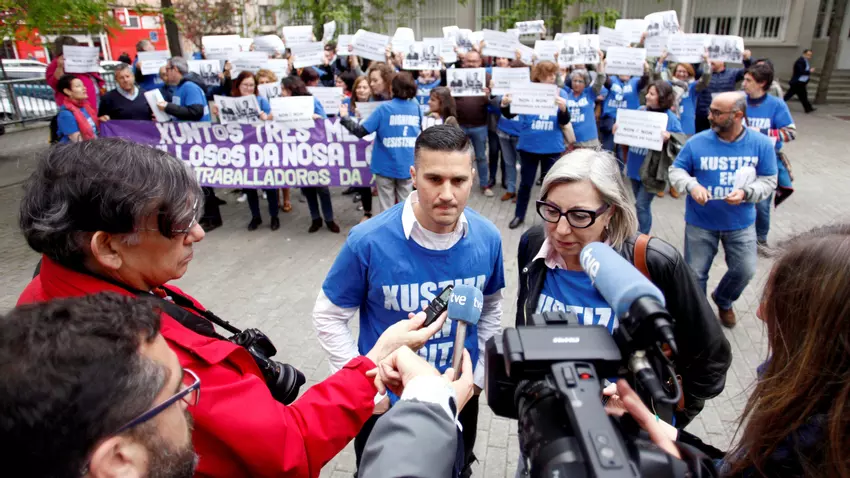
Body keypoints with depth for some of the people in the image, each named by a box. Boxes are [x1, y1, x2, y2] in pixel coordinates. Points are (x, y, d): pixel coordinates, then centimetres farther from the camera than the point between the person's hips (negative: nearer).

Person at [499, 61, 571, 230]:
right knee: (526, 183, 11)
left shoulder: (561, 93, -3)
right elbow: (510, 115, -6)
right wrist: (504, 105, -28)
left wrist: (563, 108, -26)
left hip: (552, 147, 1)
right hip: (528, 146, -1)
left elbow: (564, 122, -5)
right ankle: (519, 215, 27)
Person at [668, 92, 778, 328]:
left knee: (745, 270, 10)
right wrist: (691, 185, -25)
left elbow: (768, 181, -4)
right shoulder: (697, 142, -13)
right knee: (695, 274, 8)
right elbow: (676, 171, -4)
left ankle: (723, 301, 42)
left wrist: (745, 193, -24)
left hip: (741, 224, 1)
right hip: (700, 223, -1)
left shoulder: (761, 144, -9)